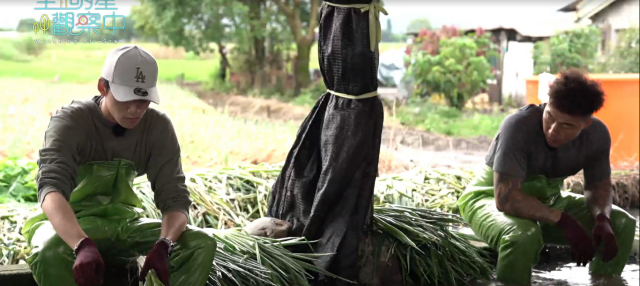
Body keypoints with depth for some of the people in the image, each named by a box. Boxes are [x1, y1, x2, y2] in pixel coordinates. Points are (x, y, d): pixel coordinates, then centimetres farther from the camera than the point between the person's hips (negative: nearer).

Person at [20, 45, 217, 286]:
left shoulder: (158, 127, -9)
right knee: (49, 251, -40)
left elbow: (174, 197, -14)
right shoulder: (70, 122, -20)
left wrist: (164, 245, -38)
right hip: (67, 226, -4)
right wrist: (83, 246, -57)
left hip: (122, 224, 4)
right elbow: (51, 189, -37)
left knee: (201, 244, -21)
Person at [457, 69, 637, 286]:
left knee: (622, 223, -7)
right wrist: (564, 221, -36)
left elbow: (598, 187, 1)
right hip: (490, 199, -5)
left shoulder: (597, 135, -15)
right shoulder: (518, 127, -32)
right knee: (523, 235, -38)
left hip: (546, 202, 6)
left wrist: (602, 219, -20)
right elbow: (506, 197, -35)